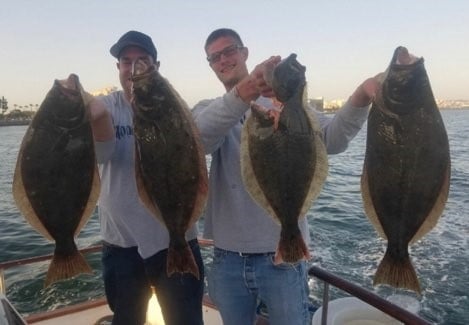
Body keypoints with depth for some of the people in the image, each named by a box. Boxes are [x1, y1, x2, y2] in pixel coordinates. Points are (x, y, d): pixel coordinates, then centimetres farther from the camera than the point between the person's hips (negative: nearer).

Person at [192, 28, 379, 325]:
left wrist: (362, 95, -35)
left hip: (282, 255, -2)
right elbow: (198, 137, -23)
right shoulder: (208, 110, 3)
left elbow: (332, 139, -15)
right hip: (228, 257, 2)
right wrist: (243, 93, -41)